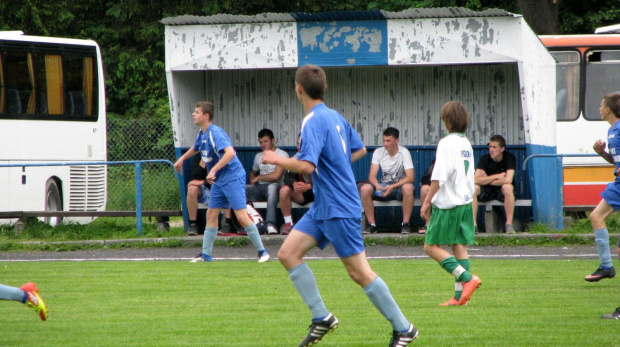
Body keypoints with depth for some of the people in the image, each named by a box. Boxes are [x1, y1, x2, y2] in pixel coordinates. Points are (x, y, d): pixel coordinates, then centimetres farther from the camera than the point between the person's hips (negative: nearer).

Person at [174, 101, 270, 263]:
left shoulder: (216, 133, -20)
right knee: (211, 214, 9)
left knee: (241, 216, -13)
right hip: (218, 181, 9)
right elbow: (196, 147, 35)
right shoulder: (202, 134, 9)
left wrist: (213, 170, -37)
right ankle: (206, 254, 15)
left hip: (233, 178, -9)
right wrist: (182, 158, 42)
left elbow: (230, 153, -34)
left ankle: (262, 251, -6)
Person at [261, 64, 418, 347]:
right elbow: (360, 149, 22)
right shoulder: (335, 117, 10)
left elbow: (306, 166, -28)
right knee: (288, 253, 4)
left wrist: (276, 160, -12)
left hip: (339, 209, -10)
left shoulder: (314, 121, -18)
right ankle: (321, 318, 5)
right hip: (323, 207, 10)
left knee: (359, 272, -5)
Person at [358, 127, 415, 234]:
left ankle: (405, 224, -26)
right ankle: (372, 225, -20)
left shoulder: (404, 153, -10)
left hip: (399, 186, -3)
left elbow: (410, 177, -18)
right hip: (384, 186, 3)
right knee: (365, 188, -27)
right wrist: (378, 186, -30)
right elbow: (372, 175, -6)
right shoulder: (378, 152, -1)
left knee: (408, 187, -39)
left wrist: (392, 187, -31)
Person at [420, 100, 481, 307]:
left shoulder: (447, 143, -12)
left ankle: (467, 278, -14)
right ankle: (460, 295, 2)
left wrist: (427, 201, -13)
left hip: (447, 204, -8)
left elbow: (438, 177, -18)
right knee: (460, 246, 6)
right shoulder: (466, 143, 13)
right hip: (465, 202, 8)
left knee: (431, 246, -4)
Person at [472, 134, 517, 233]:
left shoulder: (509, 157, -13)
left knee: (507, 187, -37)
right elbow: (476, 180, -20)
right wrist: (497, 176, -22)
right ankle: (473, 224, -27)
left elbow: (508, 180, -26)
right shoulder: (485, 159, -7)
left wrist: (486, 180, -17)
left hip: (502, 191, -2)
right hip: (487, 192, 2)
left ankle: (509, 224, -31)